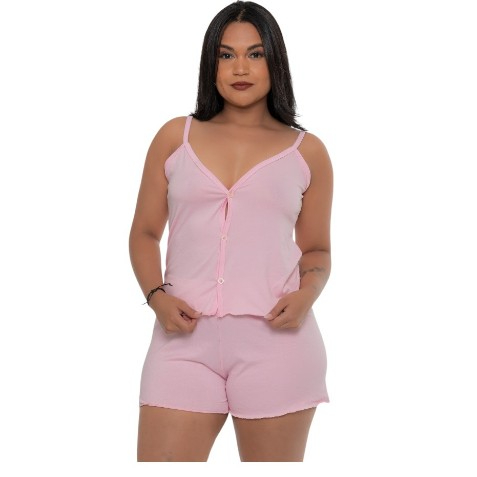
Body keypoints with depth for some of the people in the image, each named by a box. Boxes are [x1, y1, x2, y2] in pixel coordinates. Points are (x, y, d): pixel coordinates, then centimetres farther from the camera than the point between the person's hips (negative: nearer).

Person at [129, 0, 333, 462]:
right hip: (186, 338, 1)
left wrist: (307, 293, -6)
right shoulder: (175, 137, 11)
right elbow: (145, 234, 13)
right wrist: (156, 297, -5)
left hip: (275, 338, 0)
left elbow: (316, 250, 15)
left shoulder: (306, 152, 9)